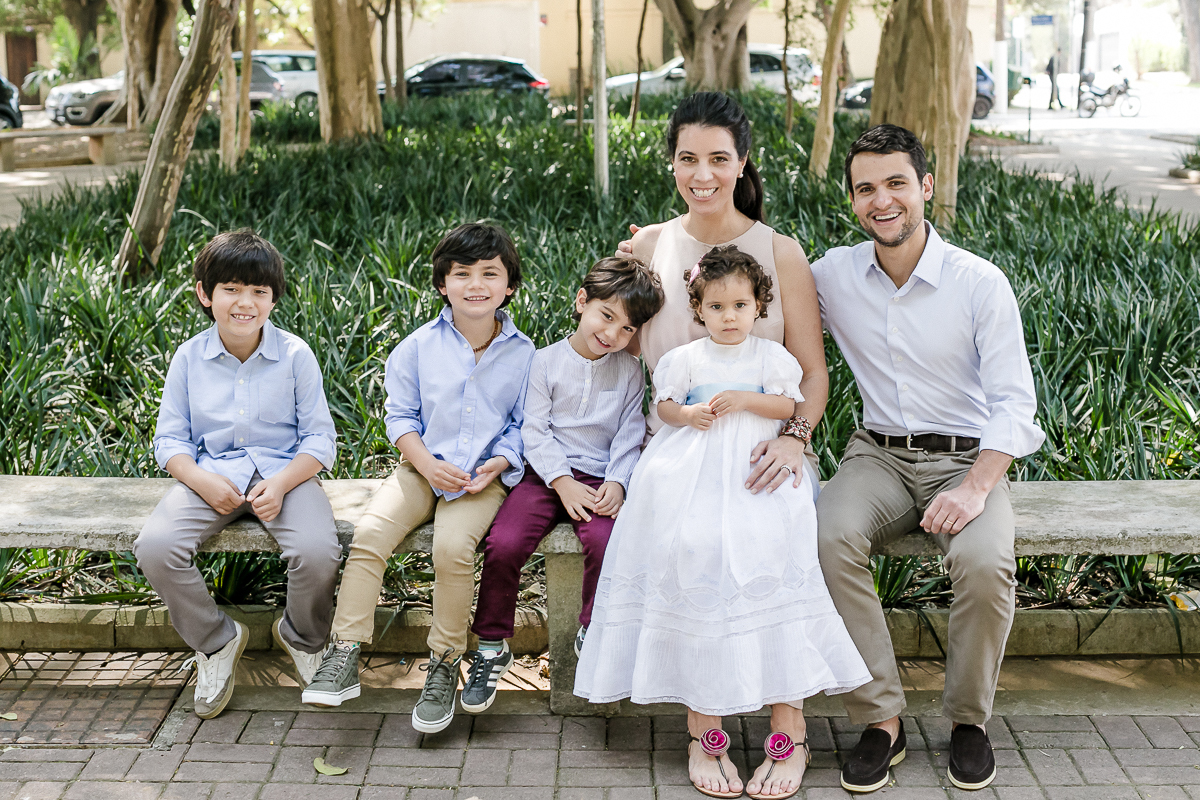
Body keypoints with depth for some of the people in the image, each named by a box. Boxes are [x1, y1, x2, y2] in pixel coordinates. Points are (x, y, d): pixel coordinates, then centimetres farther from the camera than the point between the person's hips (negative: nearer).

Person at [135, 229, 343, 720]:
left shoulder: (295, 355, -2)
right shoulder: (190, 357, 4)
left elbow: (319, 438, -2)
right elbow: (170, 438, 5)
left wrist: (281, 483, -20)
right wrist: (203, 481, -15)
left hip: (285, 472, -1)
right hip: (209, 474, 2)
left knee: (319, 551, -30)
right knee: (155, 547, -26)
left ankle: (302, 637, 7)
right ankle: (215, 641, 2)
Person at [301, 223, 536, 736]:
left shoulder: (523, 353, 1)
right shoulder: (419, 346, 2)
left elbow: (523, 425, 6)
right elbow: (401, 414, 6)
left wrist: (498, 463, -12)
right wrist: (427, 462, -10)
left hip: (485, 477, -2)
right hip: (423, 467, 2)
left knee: (453, 546, -29)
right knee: (369, 532, -23)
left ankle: (444, 666, -10)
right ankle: (343, 657, -16)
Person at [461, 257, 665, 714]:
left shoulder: (629, 371, 9)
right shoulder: (547, 361, 3)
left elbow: (629, 436, 6)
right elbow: (534, 430, -2)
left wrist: (617, 482, -11)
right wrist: (563, 482, -13)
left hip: (601, 478, 1)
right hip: (548, 474, 0)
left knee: (606, 543, -30)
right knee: (504, 544, -23)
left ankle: (592, 634, -4)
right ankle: (492, 648, -3)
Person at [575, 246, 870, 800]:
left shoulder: (771, 356, 9)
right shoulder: (686, 359, 11)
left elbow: (788, 407, 5)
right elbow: (663, 404, 15)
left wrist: (744, 400, -8)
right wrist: (688, 414, -5)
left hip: (756, 474, -1)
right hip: (692, 478, 1)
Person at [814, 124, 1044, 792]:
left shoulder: (980, 283, -7)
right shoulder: (834, 274, 2)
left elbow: (1015, 401, -9)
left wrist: (975, 488, -25)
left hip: (968, 458, -2)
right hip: (879, 456, 2)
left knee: (985, 562, -32)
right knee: (830, 540, -30)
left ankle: (970, 718, -4)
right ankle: (882, 719, -15)